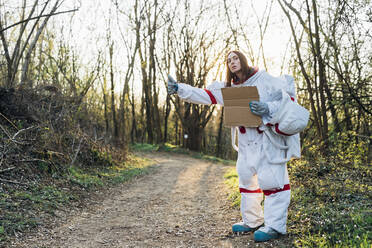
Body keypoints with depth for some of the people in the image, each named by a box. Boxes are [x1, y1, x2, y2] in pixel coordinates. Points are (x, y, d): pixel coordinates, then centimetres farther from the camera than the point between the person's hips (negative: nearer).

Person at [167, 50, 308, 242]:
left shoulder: (264, 79, -6)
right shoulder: (228, 88, 14)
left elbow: (288, 97, -9)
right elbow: (205, 95, 8)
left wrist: (268, 109, -25)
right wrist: (179, 89, -2)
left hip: (268, 138, -7)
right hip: (246, 142, 8)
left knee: (271, 178, -8)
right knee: (246, 178, 12)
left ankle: (275, 226, -2)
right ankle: (252, 221, 25)